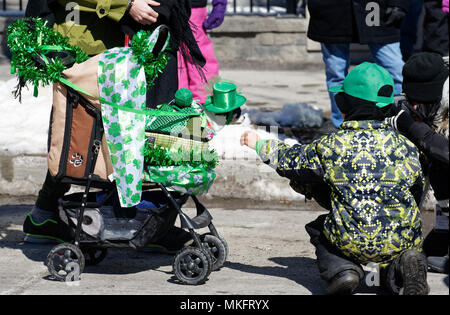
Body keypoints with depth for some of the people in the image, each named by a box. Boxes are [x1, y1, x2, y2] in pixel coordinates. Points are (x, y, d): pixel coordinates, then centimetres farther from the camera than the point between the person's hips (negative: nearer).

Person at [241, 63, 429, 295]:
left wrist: (259, 144, 34)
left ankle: (341, 269, 0)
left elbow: (287, 160, 15)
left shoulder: (330, 146, -2)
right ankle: (400, 268, -3)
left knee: (319, 230, 30)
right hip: (403, 239, 1)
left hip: (351, 242, -1)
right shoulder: (404, 146, 3)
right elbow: (417, 191, 17)